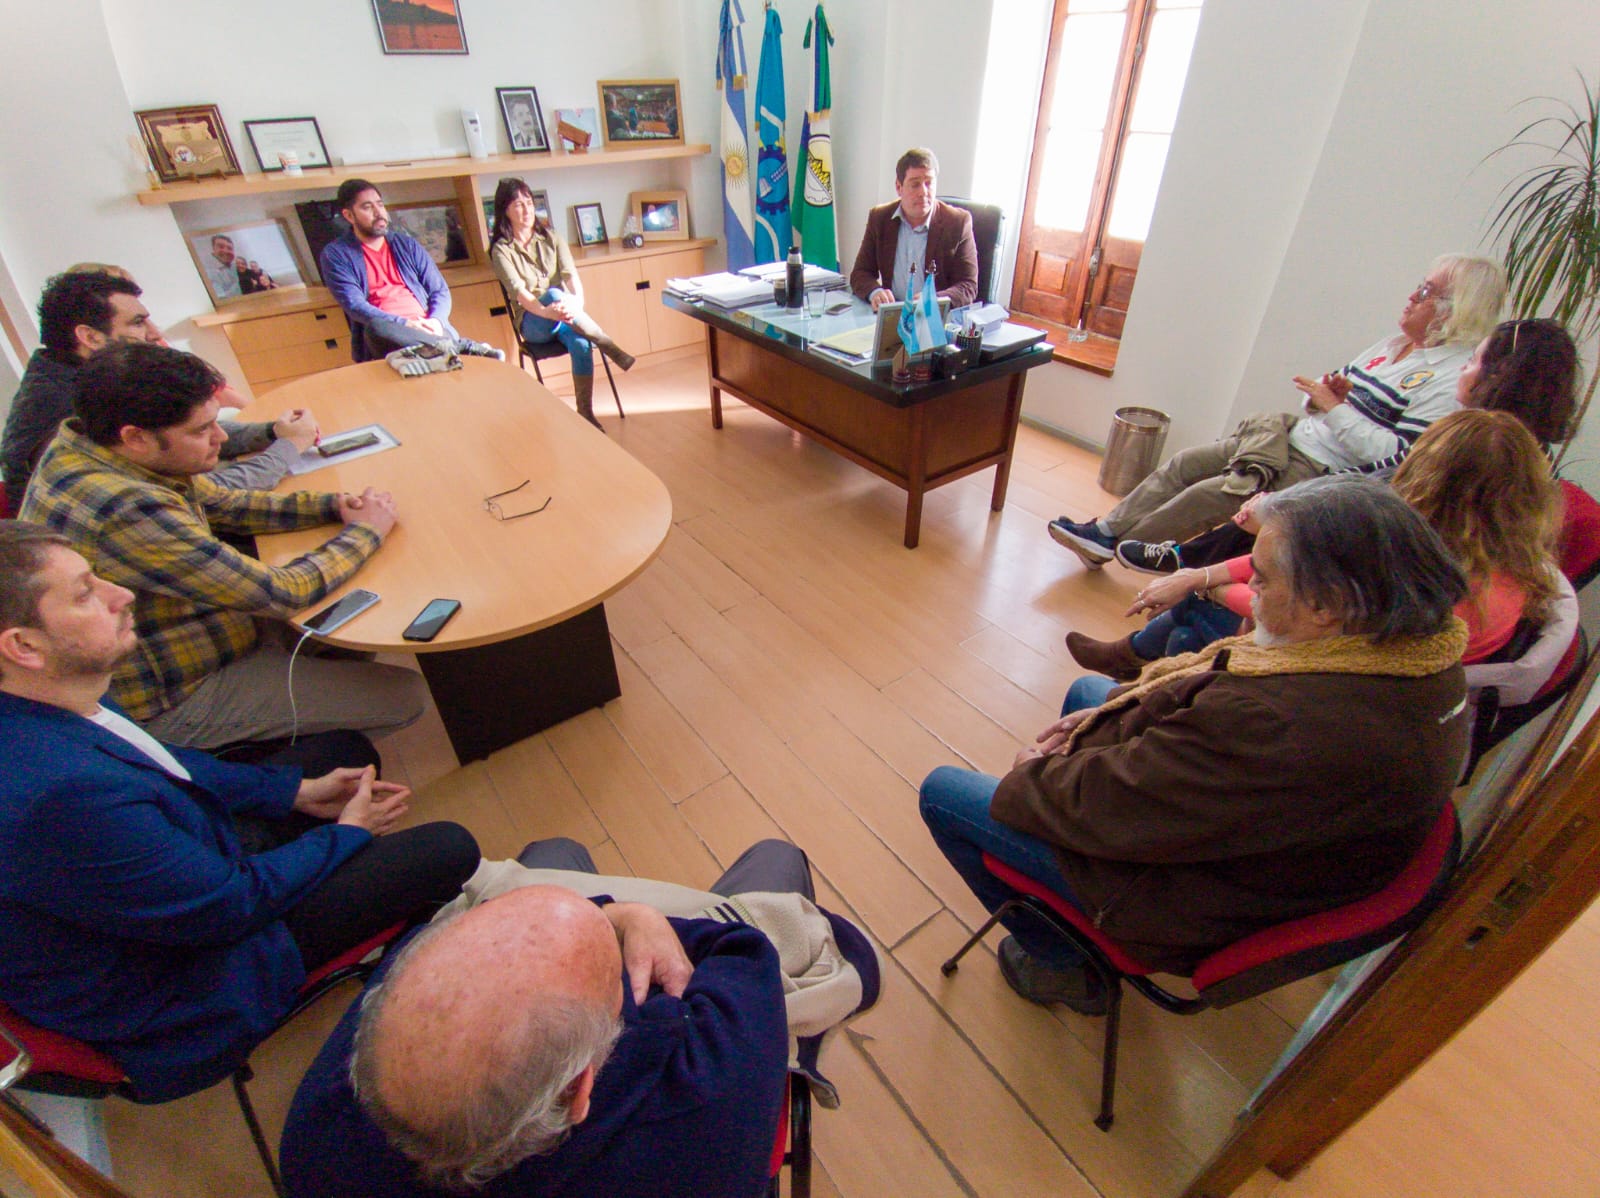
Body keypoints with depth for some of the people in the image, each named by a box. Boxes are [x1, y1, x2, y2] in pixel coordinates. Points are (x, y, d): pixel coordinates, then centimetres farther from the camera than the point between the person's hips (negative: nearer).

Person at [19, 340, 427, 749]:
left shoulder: (87, 442, -7)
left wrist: (331, 505, -10)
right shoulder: (127, 511, -37)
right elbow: (281, 593, -32)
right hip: (173, 704, -9)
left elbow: (219, 504, 5)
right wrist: (364, 532, -16)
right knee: (406, 694, -10)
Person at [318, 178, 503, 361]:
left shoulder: (407, 244, 19)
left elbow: (440, 290, 14)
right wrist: (405, 324, -20)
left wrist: (435, 321, -9)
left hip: (425, 328, 2)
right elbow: (354, 305, -4)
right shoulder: (336, 254, 8)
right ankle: (467, 347, -31)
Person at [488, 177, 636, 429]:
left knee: (581, 344, -32)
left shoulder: (551, 236, 9)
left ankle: (585, 412, -26)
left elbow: (571, 273, -6)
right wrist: (545, 311, -39)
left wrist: (578, 301, -28)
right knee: (554, 293, -35)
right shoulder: (502, 250, -2)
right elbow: (519, 292, -17)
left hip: (565, 314, 3)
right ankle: (608, 346, -34)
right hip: (533, 323, -2)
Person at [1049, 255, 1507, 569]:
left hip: (1323, 473, -9)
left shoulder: (1454, 377, -13)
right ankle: (1105, 531, 2)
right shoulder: (1393, 345, 15)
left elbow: (1396, 457, -23)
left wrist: (1335, 409, -19)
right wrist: (1330, 391, -4)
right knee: (1183, 465, 0)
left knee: (1208, 495, -18)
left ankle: (1116, 545, -3)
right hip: (1292, 438, 9)